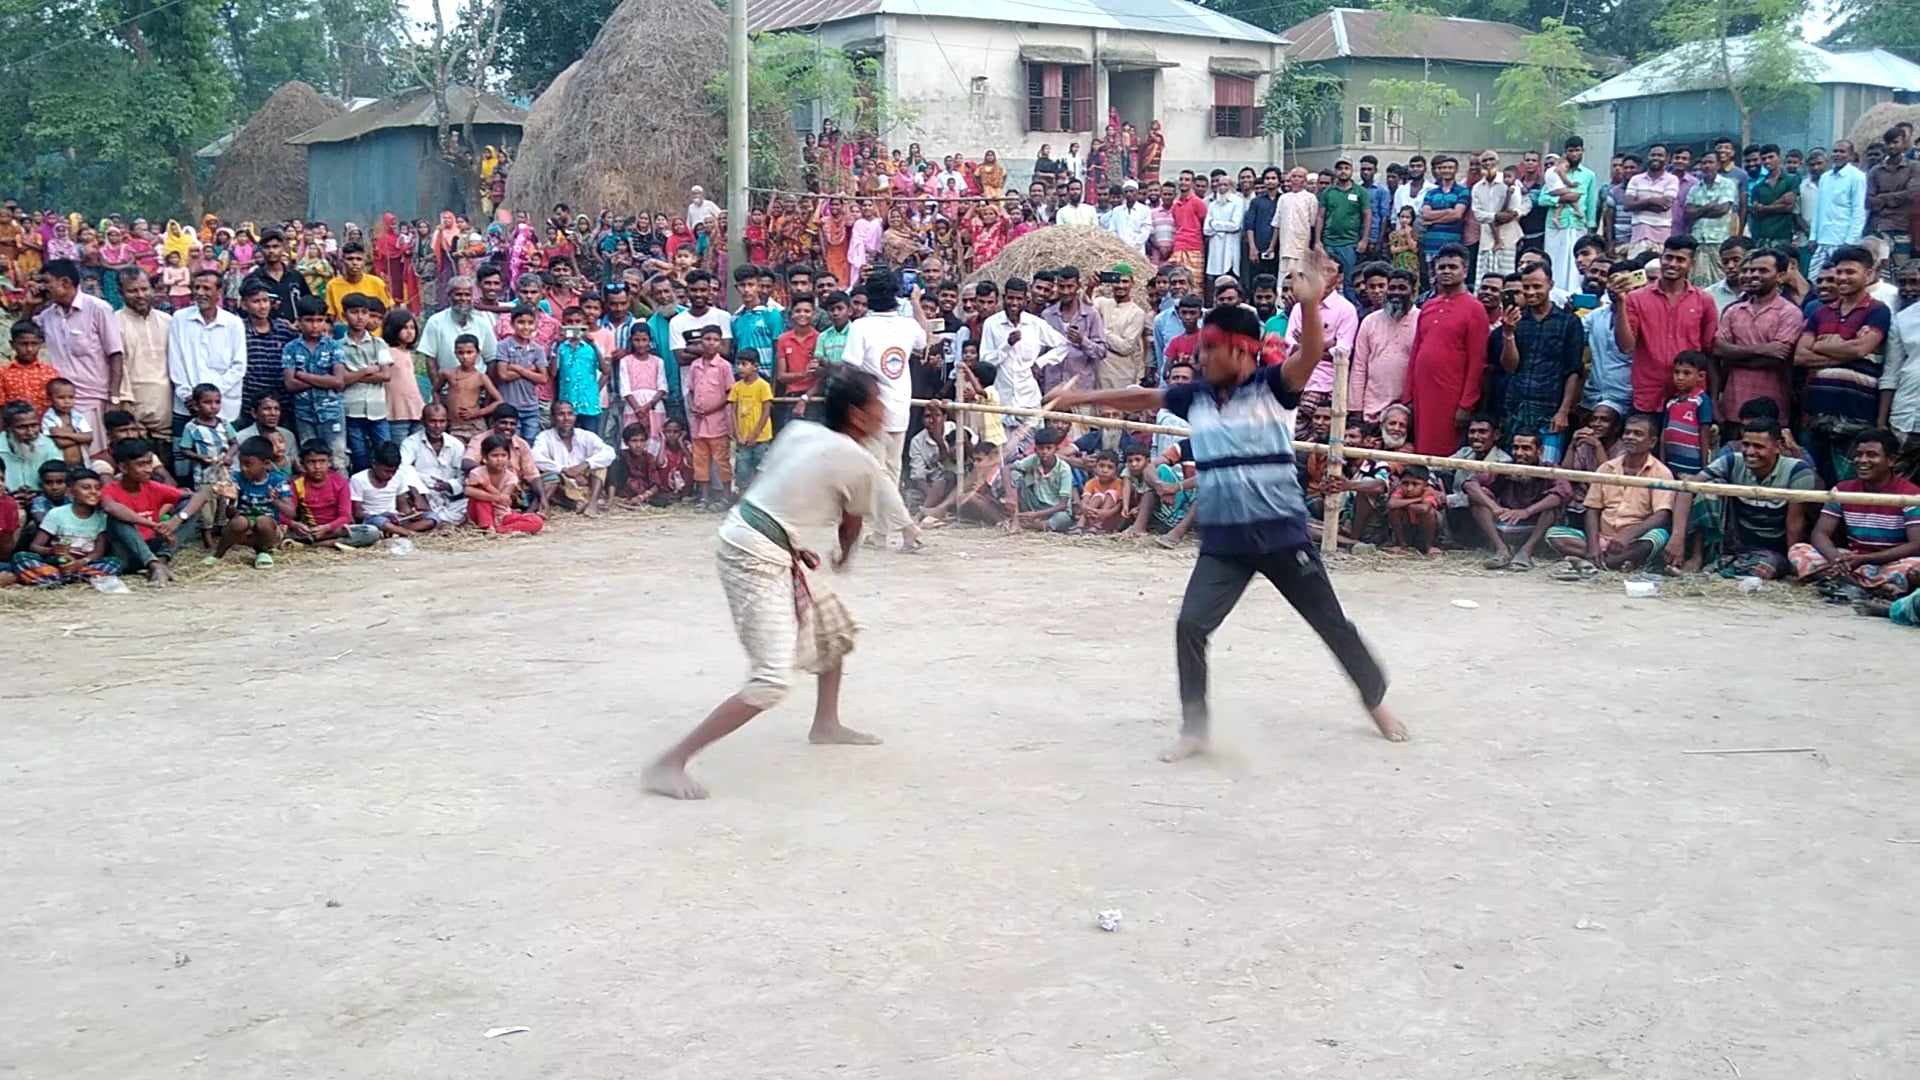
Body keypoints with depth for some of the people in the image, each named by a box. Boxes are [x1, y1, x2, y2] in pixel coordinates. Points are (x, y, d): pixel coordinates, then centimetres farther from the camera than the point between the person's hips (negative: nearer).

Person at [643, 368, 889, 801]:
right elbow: (850, 526, 8)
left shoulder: (799, 431, 7)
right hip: (759, 561, -10)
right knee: (770, 682, -14)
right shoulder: (861, 464, -10)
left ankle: (825, 723, 43)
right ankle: (669, 764, -16)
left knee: (833, 624, 26)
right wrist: (843, 556, 31)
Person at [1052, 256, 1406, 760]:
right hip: (1222, 541, 4)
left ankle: (1377, 701, 32)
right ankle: (1194, 728, 5)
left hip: (1282, 534, -3)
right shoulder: (1195, 396, 6)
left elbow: (1311, 353, -25)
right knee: (1190, 625, -9)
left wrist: (1310, 300, -42)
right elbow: (1140, 398, 16)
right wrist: (1081, 397, 18)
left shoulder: (1273, 386, -8)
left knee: (1331, 624, 10)